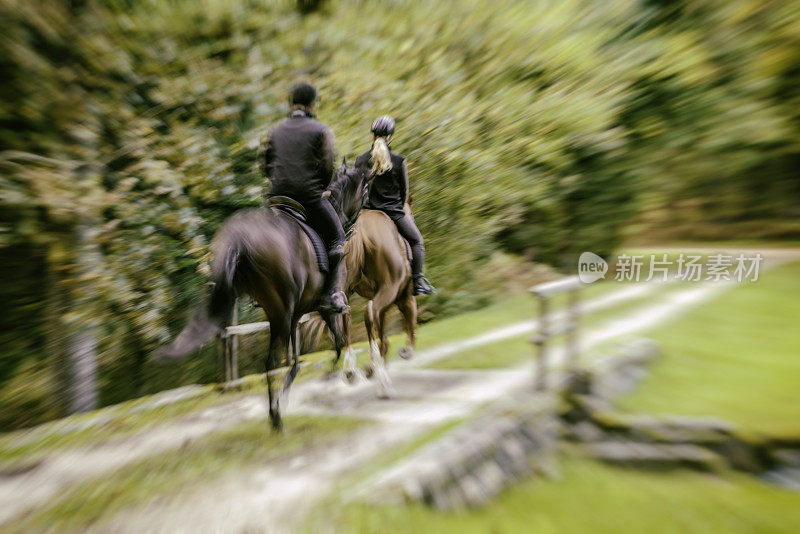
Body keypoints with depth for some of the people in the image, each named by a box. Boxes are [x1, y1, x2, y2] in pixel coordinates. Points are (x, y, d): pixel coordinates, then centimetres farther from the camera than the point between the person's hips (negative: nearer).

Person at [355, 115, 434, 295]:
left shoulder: (360, 160, 0)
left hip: (367, 211, 3)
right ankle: (418, 282, 6)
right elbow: (405, 191, 1)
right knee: (417, 241, 14)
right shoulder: (399, 161, -7)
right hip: (393, 210, -3)